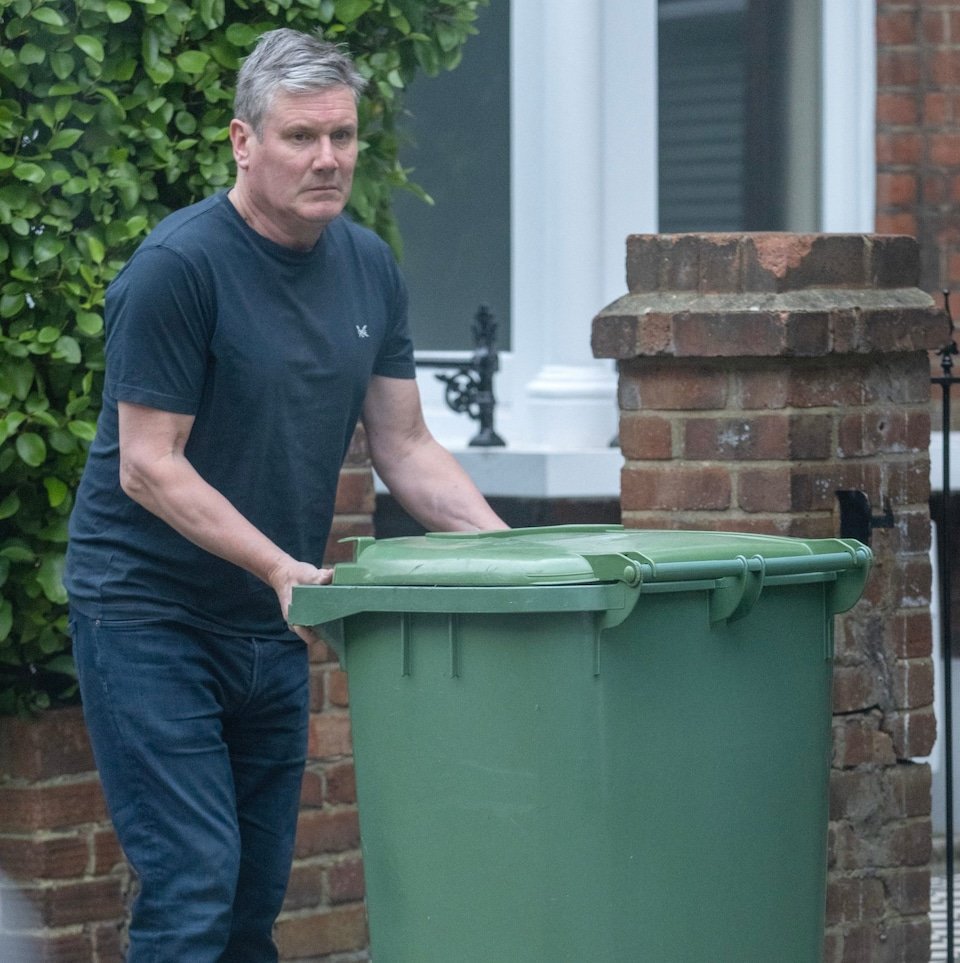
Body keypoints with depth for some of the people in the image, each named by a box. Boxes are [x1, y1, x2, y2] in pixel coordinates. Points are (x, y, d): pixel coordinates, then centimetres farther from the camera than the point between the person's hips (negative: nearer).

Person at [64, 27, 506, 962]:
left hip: (269, 623, 7)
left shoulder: (368, 267, 5)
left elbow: (405, 449, 10)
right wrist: (283, 568, -25)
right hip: (149, 613, -7)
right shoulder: (178, 267, -16)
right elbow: (148, 467, -17)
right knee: (192, 886, -13)